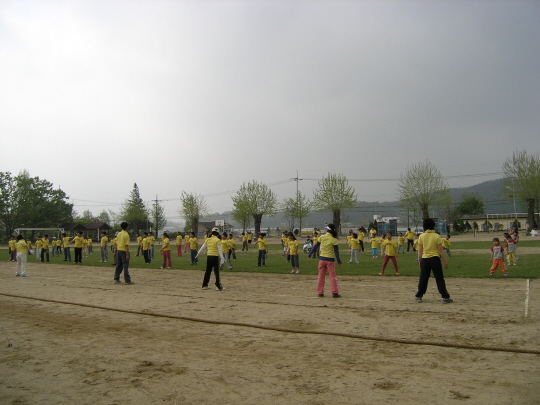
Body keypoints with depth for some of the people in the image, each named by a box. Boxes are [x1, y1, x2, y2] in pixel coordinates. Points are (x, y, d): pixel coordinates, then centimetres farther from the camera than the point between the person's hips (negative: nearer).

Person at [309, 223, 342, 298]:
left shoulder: (321, 237, -4)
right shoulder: (334, 239, -10)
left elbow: (315, 246, 0)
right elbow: (336, 251, -11)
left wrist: (309, 255, 8)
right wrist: (339, 261, -6)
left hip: (322, 259, 3)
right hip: (330, 259, -2)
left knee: (321, 276, 12)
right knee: (332, 276, 5)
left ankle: (320, 292, 14)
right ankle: (335, 292, 2)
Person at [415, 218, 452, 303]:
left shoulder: (421, 236, 0)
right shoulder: (437, 236, -4)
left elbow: (420, 250, 1)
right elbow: (440, 250, -4)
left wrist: (419, 261, 10)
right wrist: (445, 261, 2)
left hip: (424, 259, 2)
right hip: (435, 259, -2)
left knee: (423, 279, 10)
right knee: (439, 279, 4)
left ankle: (418, 296, 15)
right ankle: (445, 297, 5)